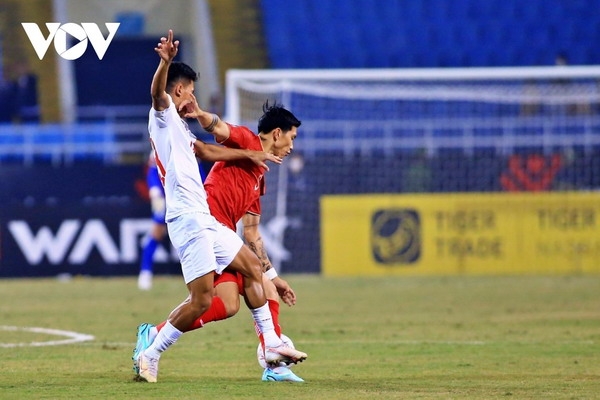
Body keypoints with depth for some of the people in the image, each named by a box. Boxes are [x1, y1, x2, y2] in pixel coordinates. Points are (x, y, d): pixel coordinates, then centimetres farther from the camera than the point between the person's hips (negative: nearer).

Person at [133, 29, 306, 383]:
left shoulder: (179, 125, 22)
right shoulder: (164, 114, -5)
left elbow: (207, 151, 39)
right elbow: (156, 92, -28)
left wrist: (249, 154, 46)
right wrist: (166, 62, -48)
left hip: (204, 219, 10)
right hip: (188, 218, -10)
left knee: (252, 266, 19)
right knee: (202, 300, -14)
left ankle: (272, 345, 23)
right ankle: (150, 355, -6)